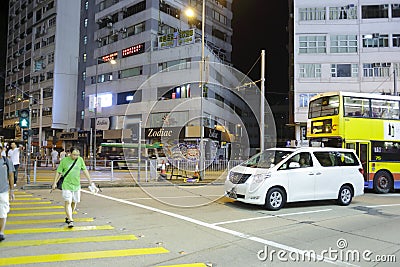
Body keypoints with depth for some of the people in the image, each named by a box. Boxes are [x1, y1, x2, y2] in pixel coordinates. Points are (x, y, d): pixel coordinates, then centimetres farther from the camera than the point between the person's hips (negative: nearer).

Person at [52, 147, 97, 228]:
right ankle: (70, 220, -13)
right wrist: (54, 183, 1)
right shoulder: (64, 160, -4)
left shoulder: (80, 160, 3)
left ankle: (68, 217, 31)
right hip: (67, 185, -3)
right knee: (68, 202, -11)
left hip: (76, 185, 4)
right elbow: (58, 172, 3)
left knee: (74, 202, 11)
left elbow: (85, 171, 8)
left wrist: (90, 182, 7)